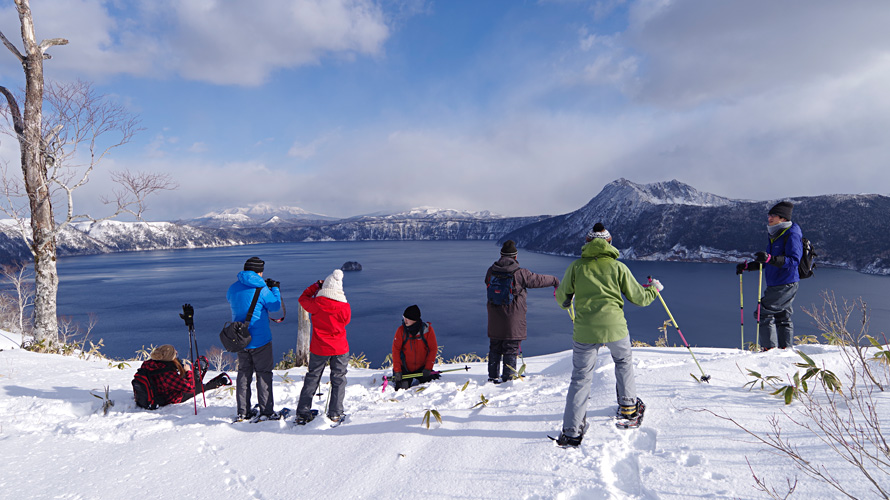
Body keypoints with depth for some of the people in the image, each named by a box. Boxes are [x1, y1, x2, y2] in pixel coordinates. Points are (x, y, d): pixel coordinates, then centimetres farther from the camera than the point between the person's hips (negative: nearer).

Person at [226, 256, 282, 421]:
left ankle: (243, 412, 20)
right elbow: (275, 306, -4)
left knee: (243, 373, 15)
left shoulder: (233, 288, 2)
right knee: (264, 373, 3)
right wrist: (275, 289, 12)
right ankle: (266, 411, 5)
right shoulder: (262, 289, -15)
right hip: (260, 339, -5)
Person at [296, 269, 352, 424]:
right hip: (340, 349, -1)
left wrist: (316, 285, 15)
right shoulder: (345, 307, -12)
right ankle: (335, 414, 12)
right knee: (338, 380, 11)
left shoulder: (316, 303, -12)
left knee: (312, 379, 13)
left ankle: (303, 413, 16)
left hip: (319, 349, 1)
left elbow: (303, 298, 8)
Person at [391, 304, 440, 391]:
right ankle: (396, 381, 24)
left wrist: (428, 368, -14)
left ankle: (417, 382, 22)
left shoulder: (427, 329, -12)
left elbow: (433, 349, -8)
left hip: (422, 368, 1)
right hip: (405, 369, 0)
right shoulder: (401, 330, -10)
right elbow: (395, 350, -8)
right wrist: (397, 370, -15)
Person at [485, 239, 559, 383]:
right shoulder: (520, 273, -15)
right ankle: (508, 377, 10)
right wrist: (554, 280, 14)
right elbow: (538, 280, -4)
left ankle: (493, 376, 21)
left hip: (495, 319, 5)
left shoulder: (491, 271, -1)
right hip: (513, 320, -4)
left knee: (494, 348, 16)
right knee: (511, 349, 6)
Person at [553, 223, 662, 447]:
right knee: (624, 362, 31)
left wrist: (566, 300, 33)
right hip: (615, 327, 0)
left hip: (584, 330, 0)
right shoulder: (618, 267, 4)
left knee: (581, 378, 7)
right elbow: (638, 297, 9)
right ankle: (627, 405, 39)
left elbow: (562, 298, 8)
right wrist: (654, 289, 31)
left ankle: (572, 431, 4)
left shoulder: (576, 266, 3)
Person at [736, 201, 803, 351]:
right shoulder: (775, 235, 16)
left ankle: (769, 348, -6)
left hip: (786, 285, -9)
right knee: (781, 316, 13)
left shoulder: (792, 235, -13)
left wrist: (769, 258, -36)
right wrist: (747, 266, 12)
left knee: (764, 313, -11)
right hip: (776, 285, 9)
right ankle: (786, 348, 20)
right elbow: (766, 263, 23)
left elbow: (793, 261, -25)